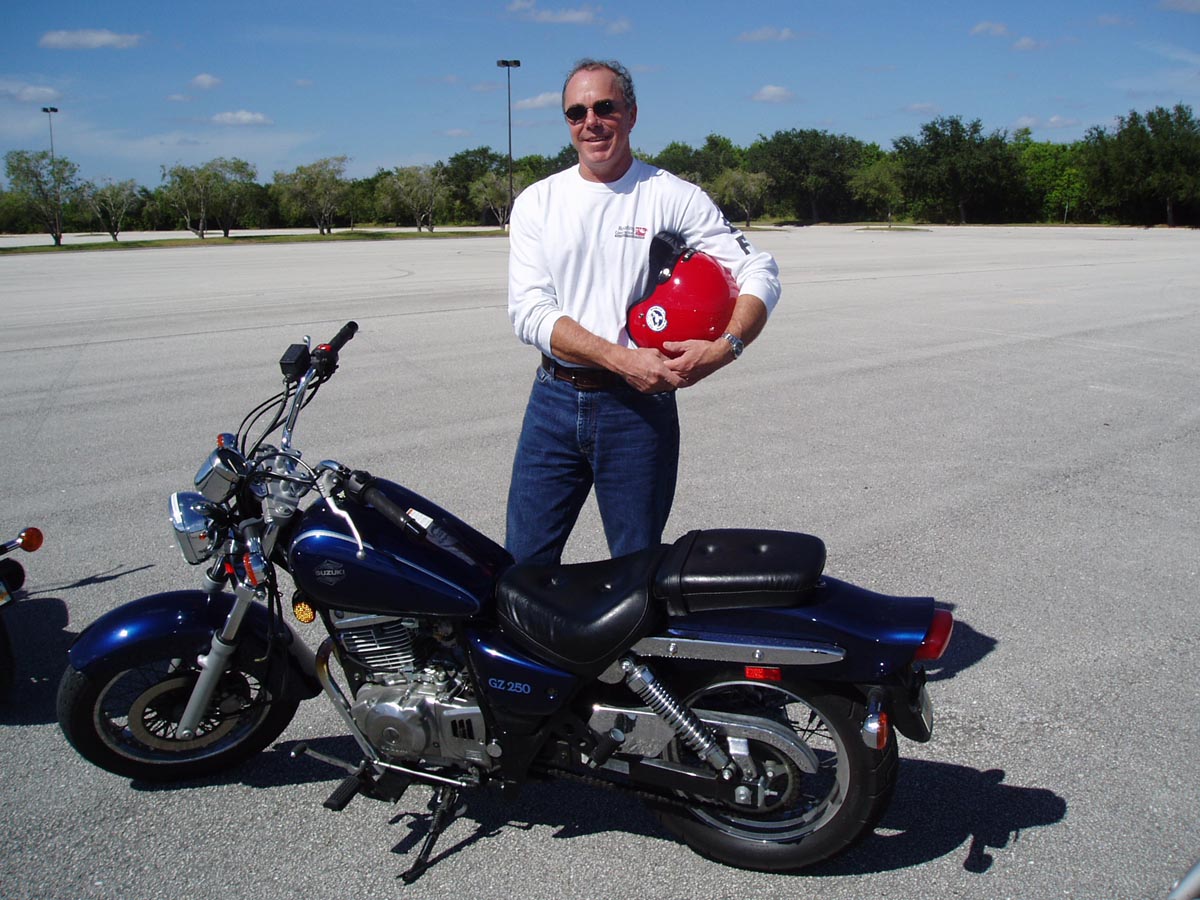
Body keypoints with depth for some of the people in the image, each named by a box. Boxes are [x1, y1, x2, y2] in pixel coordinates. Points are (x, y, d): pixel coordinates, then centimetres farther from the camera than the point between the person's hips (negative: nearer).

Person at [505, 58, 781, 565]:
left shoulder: (674, 197, 1)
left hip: (639, 407, -2)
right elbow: (528, 312, -4)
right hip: (553, 400, 2)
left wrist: (721, 349, -23)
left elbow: (760, 273, -3)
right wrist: (622, 359, -18)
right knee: (523, 564, 9)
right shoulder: (536, 202, 6)